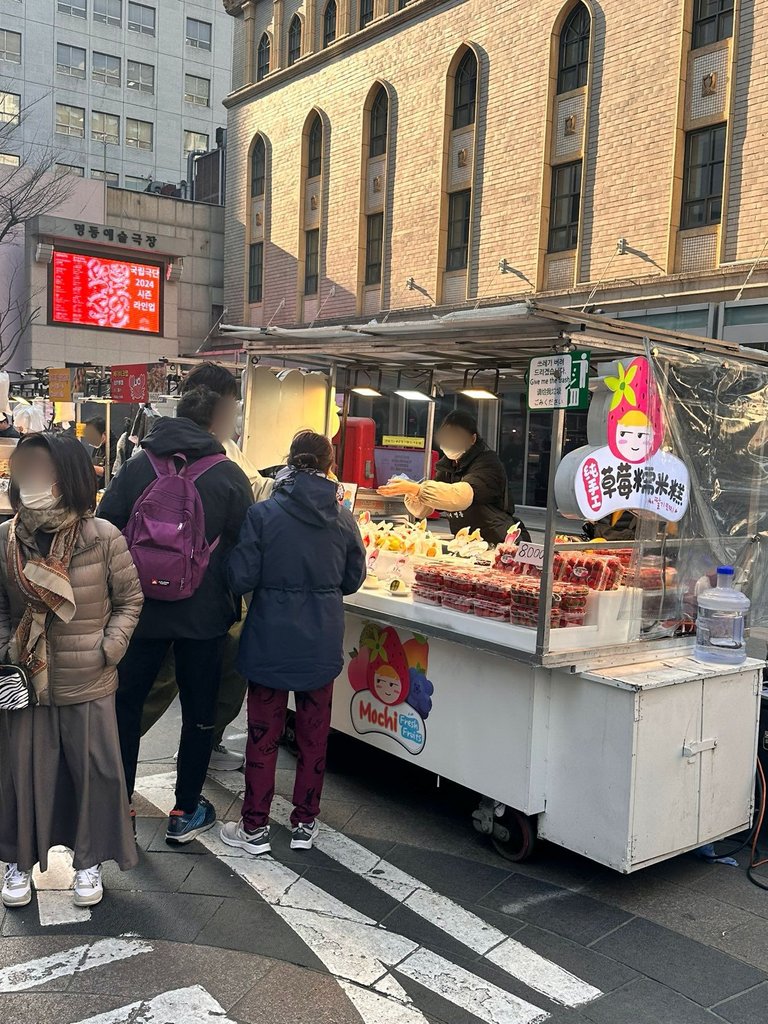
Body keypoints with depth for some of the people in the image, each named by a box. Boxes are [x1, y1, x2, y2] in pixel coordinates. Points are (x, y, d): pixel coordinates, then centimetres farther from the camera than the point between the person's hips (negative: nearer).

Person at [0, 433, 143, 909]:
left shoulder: (104, 538, -13)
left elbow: (130, 599, -1)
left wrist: (108, 649, -9)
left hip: (89, 685, -1)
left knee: (95, 773, 10)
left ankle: (88, 861, 32)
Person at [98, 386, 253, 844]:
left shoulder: (136, 466, -3)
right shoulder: (230, 476, -8)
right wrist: (232, 600, 13)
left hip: (141, 609, 2)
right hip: (205, 616, -1)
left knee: (126, 703, 16)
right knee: (199, 713, 12)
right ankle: (186, 812, 21)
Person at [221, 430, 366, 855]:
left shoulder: (263, 514, -13)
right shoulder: (343, 519, -3)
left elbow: (240, 578, -12)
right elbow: (353, 580, 7)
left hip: (271, 640, -2)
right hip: (322, 643, 3)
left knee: (263, 735, 9)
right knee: (313, 733, 15)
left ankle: (255, 828, 19)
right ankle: (305, 823, 26)